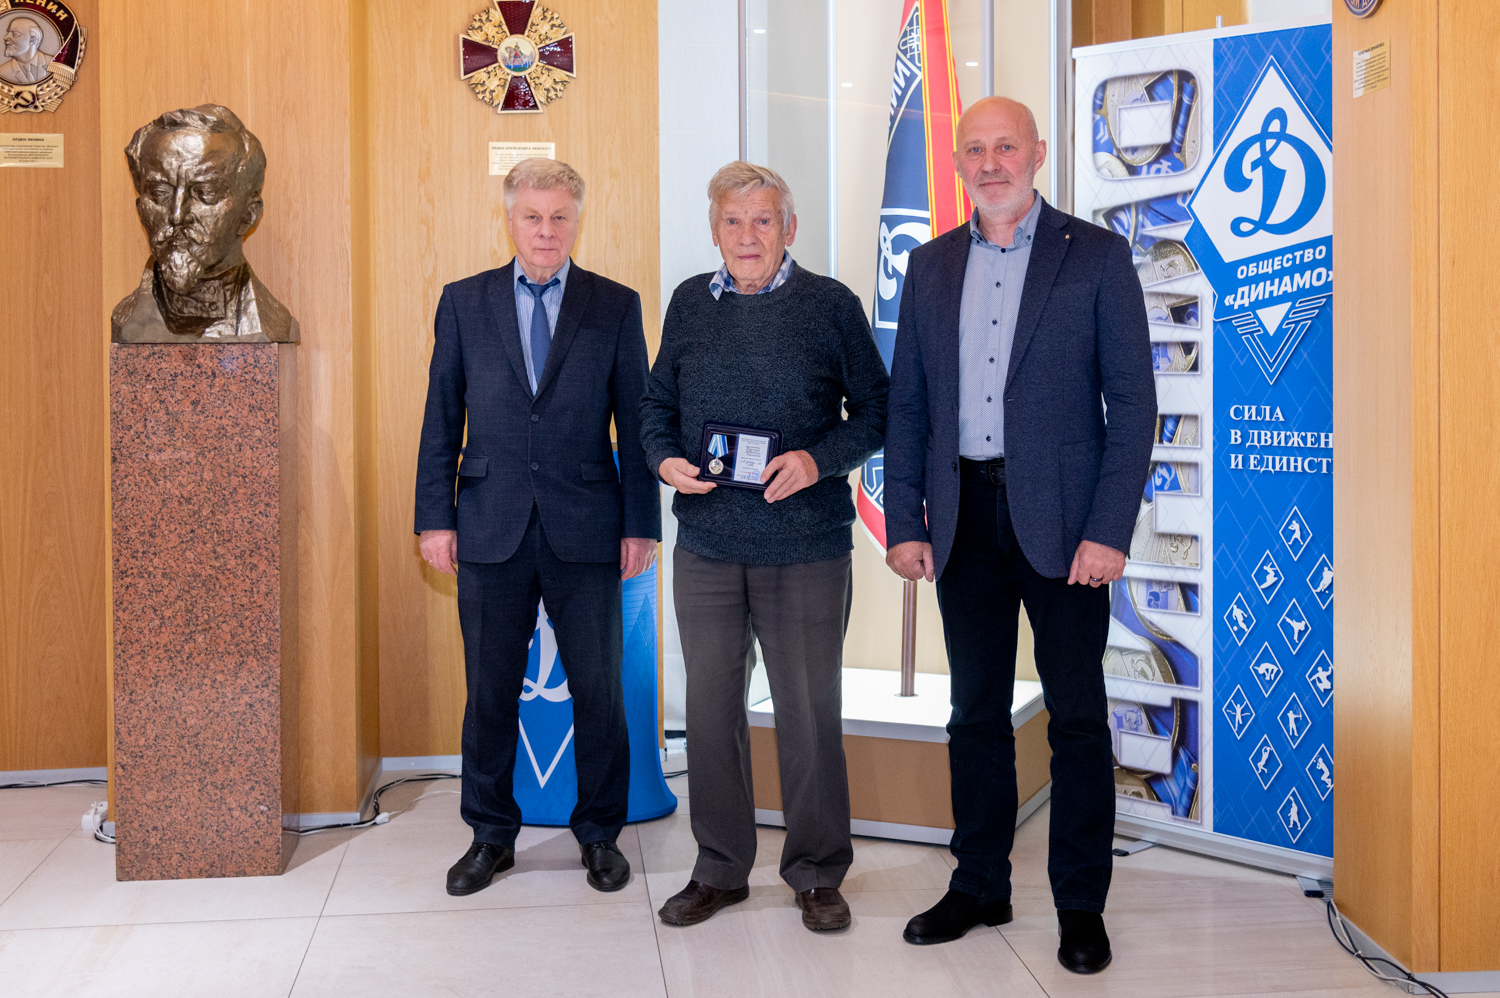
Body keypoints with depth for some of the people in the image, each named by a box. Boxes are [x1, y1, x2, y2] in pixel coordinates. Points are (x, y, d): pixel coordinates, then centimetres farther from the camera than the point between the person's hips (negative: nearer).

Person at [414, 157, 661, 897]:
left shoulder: (616, 306, 3)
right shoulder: (464, 302, 7)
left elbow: (635, 420, 3)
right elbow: (442, 417, 6)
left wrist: (641, 524, -2)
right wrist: (435, 518, 1)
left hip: (585, 530, -1)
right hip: (491, 529, 1)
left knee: (599, 689, 6)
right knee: (489, 690, 9)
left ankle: (599, 833, 23)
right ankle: (491, 835, 25)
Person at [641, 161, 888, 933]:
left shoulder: (831, 305, 0)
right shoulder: (690, 303, 9)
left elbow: (876, 409, 2)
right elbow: (657, 401, 16)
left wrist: (818, 459, -15)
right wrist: (666, 459, -4)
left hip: (806, 544, -3)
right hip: (706, 543, 3)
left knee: (809, 709, 4)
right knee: (711, 704, 9)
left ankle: (817, 874, 20)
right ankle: (719, 869, 25)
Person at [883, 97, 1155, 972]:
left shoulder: (1096, 255, 0)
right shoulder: (932, 266, 11)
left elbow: (1132, 401, -5)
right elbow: (907, 404, 11)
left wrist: (1109, 530, -12)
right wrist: (903, 522, 3)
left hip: (1062, 520, -3)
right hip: (965, 518, 4)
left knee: (1078, 718, 4)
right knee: (976, 712, 12)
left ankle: (1082, 905, 16)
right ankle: (980, 887, 26)